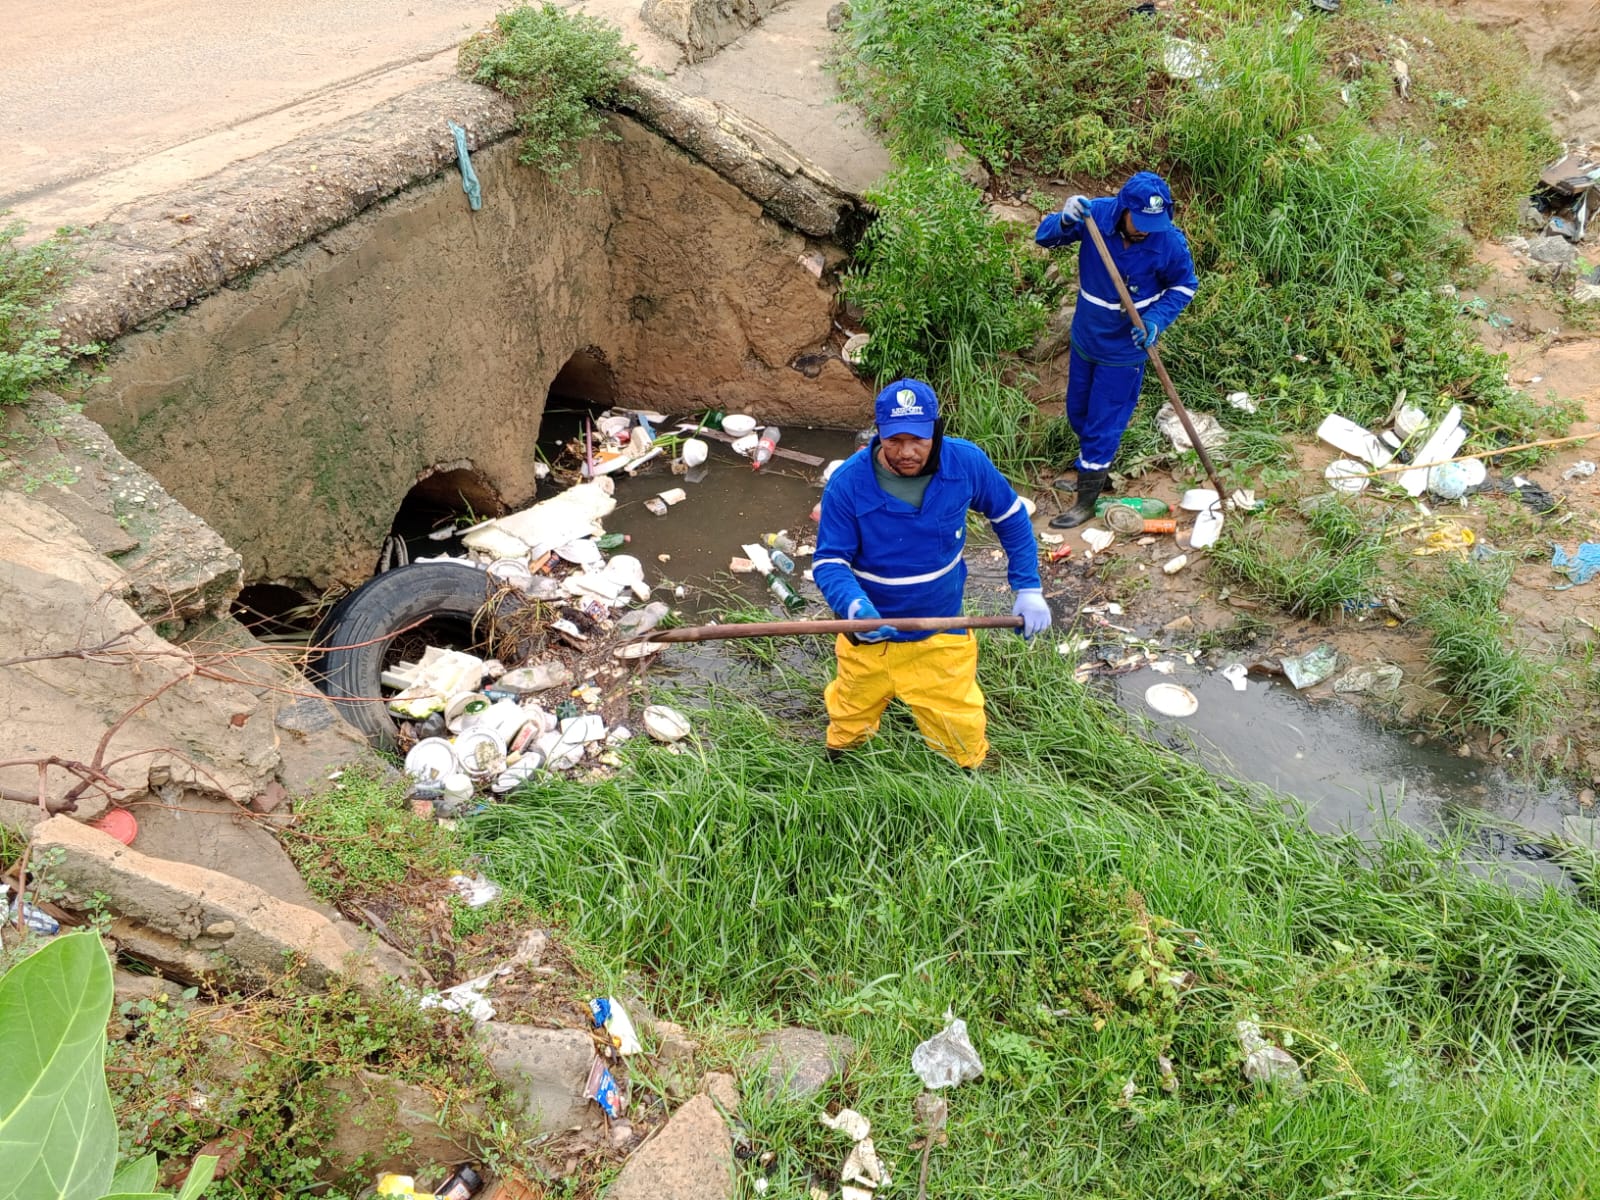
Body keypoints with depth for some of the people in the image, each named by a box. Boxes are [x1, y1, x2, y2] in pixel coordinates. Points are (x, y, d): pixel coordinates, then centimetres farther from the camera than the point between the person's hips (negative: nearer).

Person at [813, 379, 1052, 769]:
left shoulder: (967, 463, -17)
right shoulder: (848, 483, -23)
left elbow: (1010, 516, 0)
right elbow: (829, 560, -18)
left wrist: (1028, 589, -4)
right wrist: (854, 605, -40)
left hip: (943, 639, 1)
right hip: (869, 638, -1)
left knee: (964, 746, 15)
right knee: (847, 733, 23)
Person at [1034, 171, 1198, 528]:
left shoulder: (1170, 241, -24)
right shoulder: (1096, 214, -21)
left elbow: (1185, 286, -7)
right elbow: (1044, 236, -13)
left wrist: (1156, 320, -22)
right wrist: (1065, 220, -35)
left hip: (1123, 349, -4)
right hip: (1085, 337, 4)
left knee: (1104, 424, 5)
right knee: (1078, 412, 22)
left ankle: (1087, 501, 22)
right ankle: (1091, 472, 48)